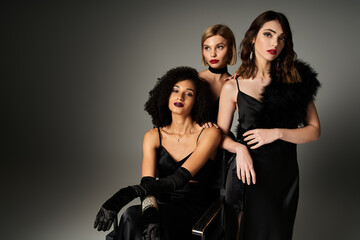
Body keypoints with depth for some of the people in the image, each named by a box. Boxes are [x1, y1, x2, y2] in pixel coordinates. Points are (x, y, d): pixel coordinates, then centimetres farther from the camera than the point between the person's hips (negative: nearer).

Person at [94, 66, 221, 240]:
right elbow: (147, 181, -11)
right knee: (132, 216, -31)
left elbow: (180, 178, -20)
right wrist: (150, 212, -33)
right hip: (163, 206, 3)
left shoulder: (209, 133, -8)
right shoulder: (153, 136, 3)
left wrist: (130, 192, -32)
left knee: (131, 216, -29)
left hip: (194, 212, -3)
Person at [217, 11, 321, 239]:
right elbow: (221, 134, 1)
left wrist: (277, 133, -14)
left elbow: (314, 130, 0)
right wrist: (240, 148, -19)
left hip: (286, 173, 3)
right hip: (251, 171, -2)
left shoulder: (295, 80, 0)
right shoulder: (233, 87, -5)